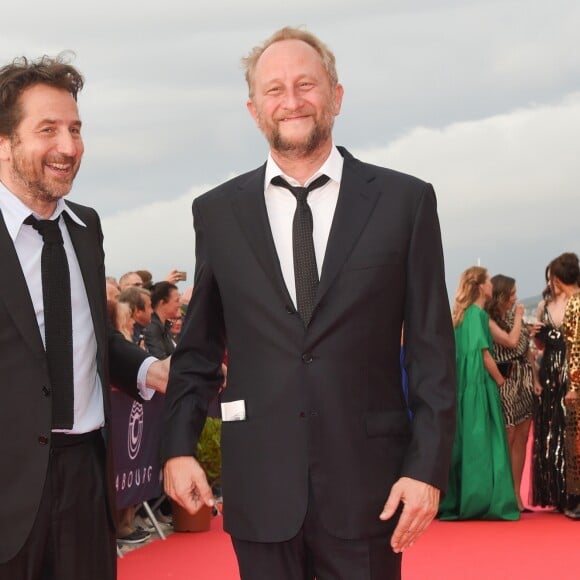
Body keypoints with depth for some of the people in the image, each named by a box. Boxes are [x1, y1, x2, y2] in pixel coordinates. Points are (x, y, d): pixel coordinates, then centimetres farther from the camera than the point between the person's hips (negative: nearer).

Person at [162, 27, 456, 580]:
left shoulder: (405, 201, 0)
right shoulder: (217, 212, 6)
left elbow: (432, 351, 0)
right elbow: (198, 347, 11)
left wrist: (427, 467, -6)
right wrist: (178, 447, 2)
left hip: (367, 483, -1)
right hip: (259, 486, 1)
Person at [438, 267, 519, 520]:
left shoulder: (460, 314, 13)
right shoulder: (478, 314, -11)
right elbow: (484, 355, -14)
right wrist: (501, 382, -2)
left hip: (463, 386, 8)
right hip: (480, 386, -8)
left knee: (463, 443, 9)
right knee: (482, 442, -6)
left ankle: (455, 501, 10)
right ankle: (480, 501, -7)